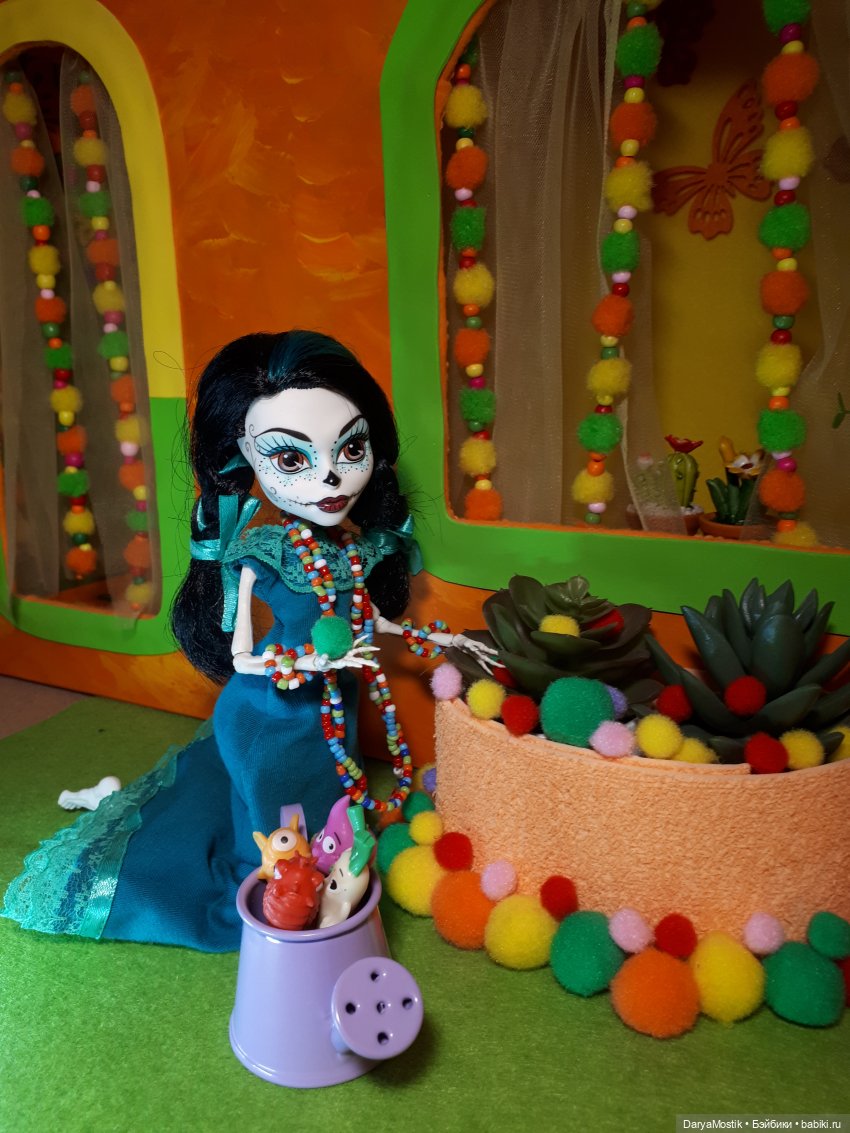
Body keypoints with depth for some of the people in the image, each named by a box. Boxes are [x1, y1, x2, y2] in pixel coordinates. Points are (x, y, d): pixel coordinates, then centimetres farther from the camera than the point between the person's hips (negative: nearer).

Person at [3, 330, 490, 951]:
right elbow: (241, 656, -20)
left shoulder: (357, 545, -10)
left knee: (324, 830, 27)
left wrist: (440, 637, 5)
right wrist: (319, 661, -32)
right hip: (271, 719, -5)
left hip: (334, 708, 5)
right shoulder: (260, 556, -26)